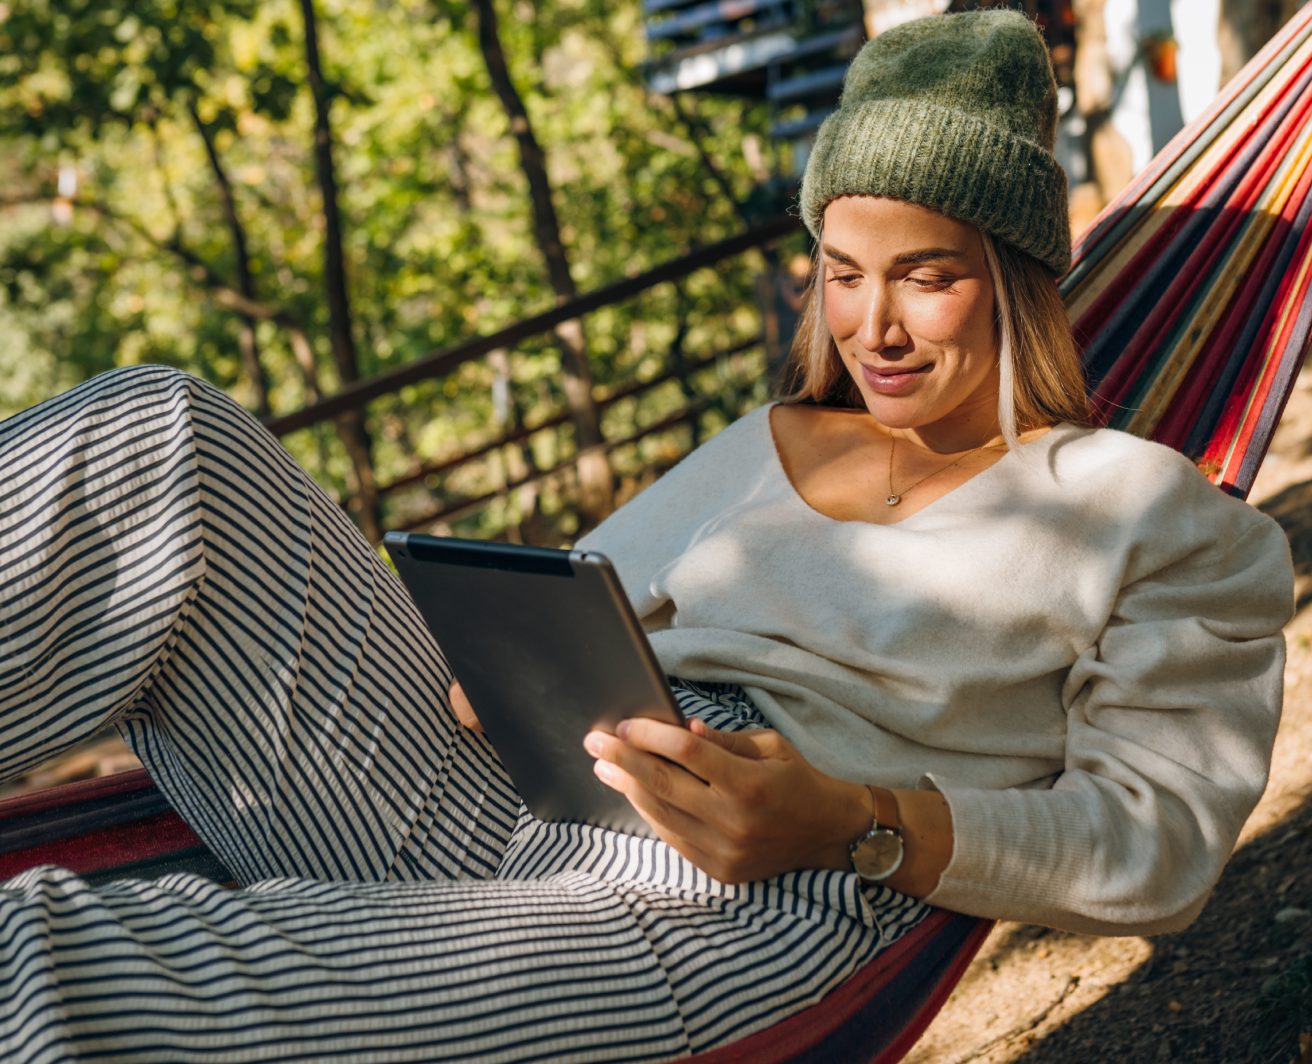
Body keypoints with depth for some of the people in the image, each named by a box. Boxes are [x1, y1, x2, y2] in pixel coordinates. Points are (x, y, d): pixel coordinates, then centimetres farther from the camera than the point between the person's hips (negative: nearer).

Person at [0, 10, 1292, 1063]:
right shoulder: (762, 448, 28)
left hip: (741, 901, -6)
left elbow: (1164, 838, 1)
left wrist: (852, 826, -15)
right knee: (167, 442, -17)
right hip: (494, 806, 6)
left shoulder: (1162, 520, 12)